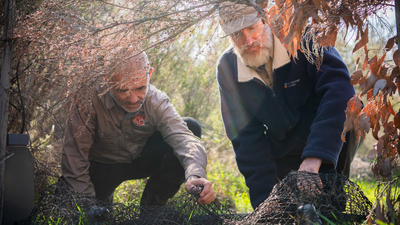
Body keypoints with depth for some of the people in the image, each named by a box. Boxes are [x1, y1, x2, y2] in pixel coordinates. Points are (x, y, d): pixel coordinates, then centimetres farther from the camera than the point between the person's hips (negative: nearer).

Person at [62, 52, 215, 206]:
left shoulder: (156, 101, -24)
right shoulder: (92, 101, -30)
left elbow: (182, 137, -38)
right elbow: (74, 154, -25)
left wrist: (196, 175, -58)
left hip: (142, 160, 2)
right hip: (101, 167, -1)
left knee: (191, 127, -20)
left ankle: (151, 205, -10)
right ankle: (105, 199, 11)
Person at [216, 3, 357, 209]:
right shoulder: (227, 68, -12)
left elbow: (338, 90, -35)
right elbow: (245, 135, -13)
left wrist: (315, 156, -48)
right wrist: (264, 196, -23)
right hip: (281, 154, 2)